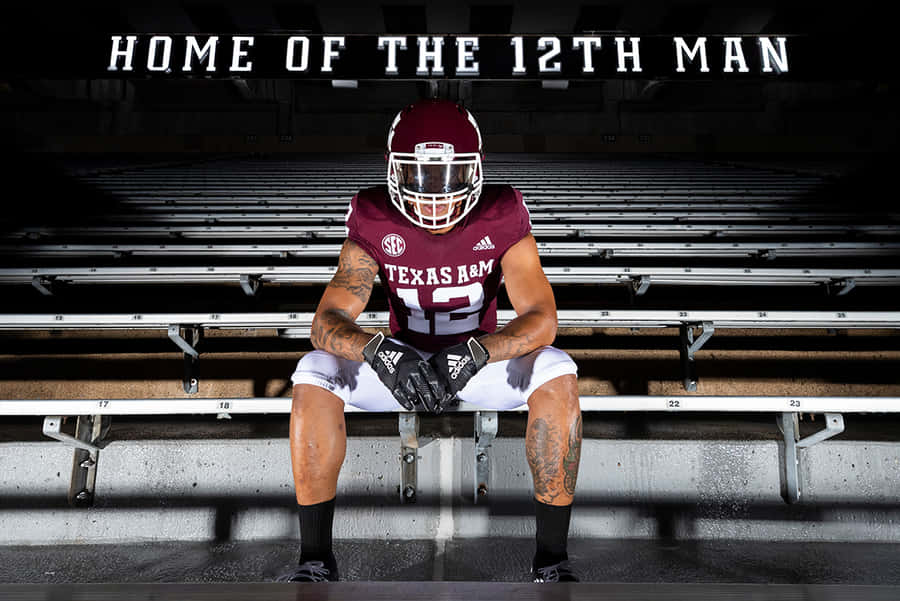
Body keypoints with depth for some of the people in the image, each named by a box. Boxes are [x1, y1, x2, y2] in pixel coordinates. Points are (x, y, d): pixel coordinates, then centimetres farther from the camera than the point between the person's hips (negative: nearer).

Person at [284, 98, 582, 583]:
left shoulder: (502, 216, -15)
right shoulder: (374, 220, -14)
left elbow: (540, 318, -23)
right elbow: (327, 320, -21)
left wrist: (474, 353, -42)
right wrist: (379, 352, -43)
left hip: (478, 360, 0)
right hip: (401, 364, 1)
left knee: (557, 375, -31)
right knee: (313, 374, -26)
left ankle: (552, 561, -17)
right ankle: (315, 561, -12)